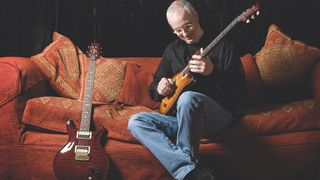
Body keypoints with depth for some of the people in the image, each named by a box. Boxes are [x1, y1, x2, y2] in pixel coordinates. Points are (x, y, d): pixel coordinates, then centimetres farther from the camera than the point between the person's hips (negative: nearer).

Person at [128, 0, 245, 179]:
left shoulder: (223, 45, 2)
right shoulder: (172, 50, 16)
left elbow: (239, 89, -6)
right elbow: (154, 89, 21)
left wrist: (212, 72, -23)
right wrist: (159, 89, -4)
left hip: (218, 114, -5)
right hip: (181, 117, 6)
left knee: (187, 97, -38)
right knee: (136, 122, -19)